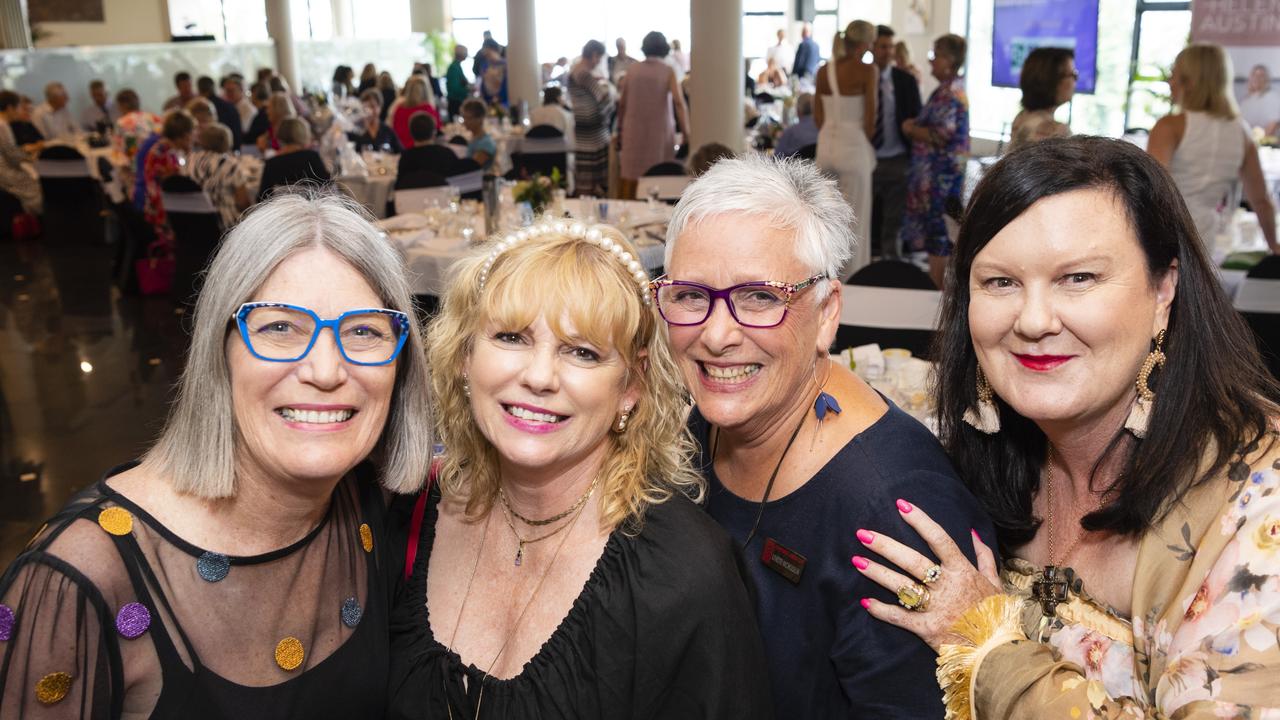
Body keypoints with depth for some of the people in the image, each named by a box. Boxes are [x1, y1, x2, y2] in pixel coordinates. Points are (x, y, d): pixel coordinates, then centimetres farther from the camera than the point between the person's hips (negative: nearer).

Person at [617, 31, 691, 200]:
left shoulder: (632, 69, 3)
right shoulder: (668, 72, -4)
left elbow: (622, 103, 7)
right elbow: (679, 102, -15)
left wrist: (620, 130, 17)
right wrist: (686, 132, -14)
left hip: (633, 131, 2)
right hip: (660, 131, -2)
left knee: (629, 179, 5)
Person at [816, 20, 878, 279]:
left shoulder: (824, 71, 5)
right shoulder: (867, 70, -11)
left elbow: (818, 116, 9)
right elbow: (869, 117, -10)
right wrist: (867, 141, 6)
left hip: (826, 146, 6)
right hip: (853, 148, -6)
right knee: (853, 219, 4)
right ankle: (850, 279, 10)